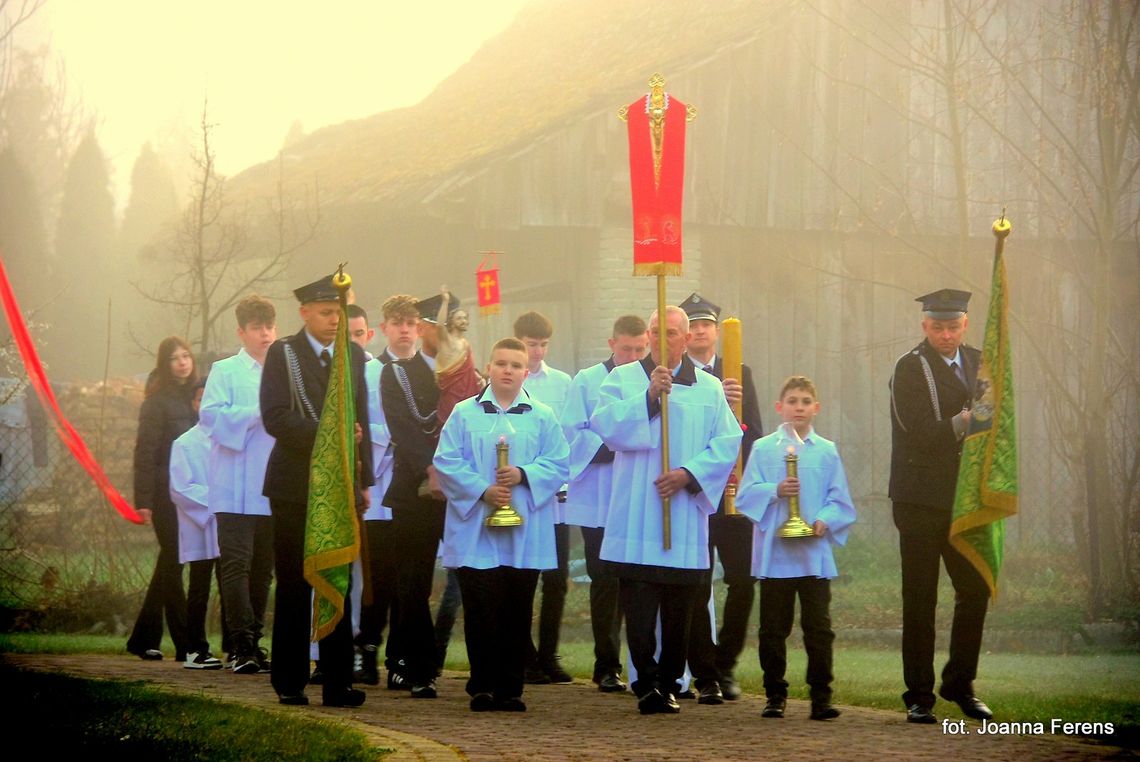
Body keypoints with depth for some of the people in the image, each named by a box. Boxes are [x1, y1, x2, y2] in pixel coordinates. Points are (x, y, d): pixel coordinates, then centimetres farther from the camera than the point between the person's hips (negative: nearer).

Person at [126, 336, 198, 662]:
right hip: (166, 494, -7)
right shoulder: (157, 401, -6)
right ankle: (187, 645, -6)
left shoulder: (192, 397, 13)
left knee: (170, 565, 10)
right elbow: (145, 452, -10)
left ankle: (143, 640, 19)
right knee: (173, 564, -6)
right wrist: (143, 499, -16)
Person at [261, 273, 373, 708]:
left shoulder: (353, 356, 13)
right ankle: (289, 682, 7)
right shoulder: (283, 354, -1)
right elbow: (275, 418, -12)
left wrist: (364, 479, 11)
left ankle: (338, 683, 4)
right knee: (294, 586, 1)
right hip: (295, 484, -3)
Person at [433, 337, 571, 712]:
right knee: (481, 611, -5)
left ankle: (510, 688, 8)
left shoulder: (542, 417, 10)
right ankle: (482, 687, 2)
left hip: (525, 534, 1)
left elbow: (558, 464, 3)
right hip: (476, 531, -1)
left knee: (517, 613, 2)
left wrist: (523, 475, -14)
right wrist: (482, 490, -13)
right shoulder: (465, 413, 6)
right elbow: (447, 462, 0)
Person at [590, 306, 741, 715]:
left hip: (686, 520, 2)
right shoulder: (622, 379, 7)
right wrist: (648, 396, -20)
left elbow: (728, 442, 3)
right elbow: (605, 426, -9)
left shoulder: (710, 388, 12)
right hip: (636, 520, -2)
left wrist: (688, 474, -11)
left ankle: (667, 683, 12)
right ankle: (648, 682, -4)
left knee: (679, 611, 4)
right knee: (639, 609, -8)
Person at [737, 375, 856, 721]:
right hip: (774, 553, 0)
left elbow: (840, 500, 6)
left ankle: (821, 696, 2)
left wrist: (825, 521, -11)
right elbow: (746, 495, -1)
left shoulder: (827, 451, 8)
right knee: (773, 628, 5)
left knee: (818, 626, -3)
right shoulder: (763, 449, 6)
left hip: (815, 553, 0)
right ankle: (775, 695, 14)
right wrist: (775, 491, -17)